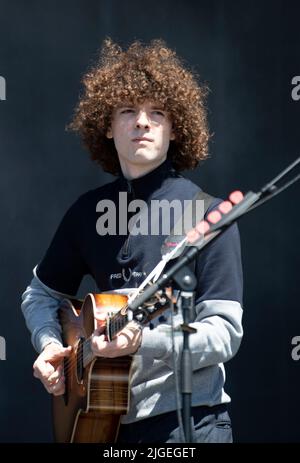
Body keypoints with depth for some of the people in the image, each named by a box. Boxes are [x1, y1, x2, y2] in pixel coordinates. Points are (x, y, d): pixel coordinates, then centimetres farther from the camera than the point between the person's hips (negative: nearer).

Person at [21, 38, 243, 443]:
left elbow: (224, 333, -14)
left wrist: (143, 341, -27)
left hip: (186, 420, -4)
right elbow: (41, 295, 18)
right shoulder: (87, 212, 5)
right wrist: (50, 344, 0)